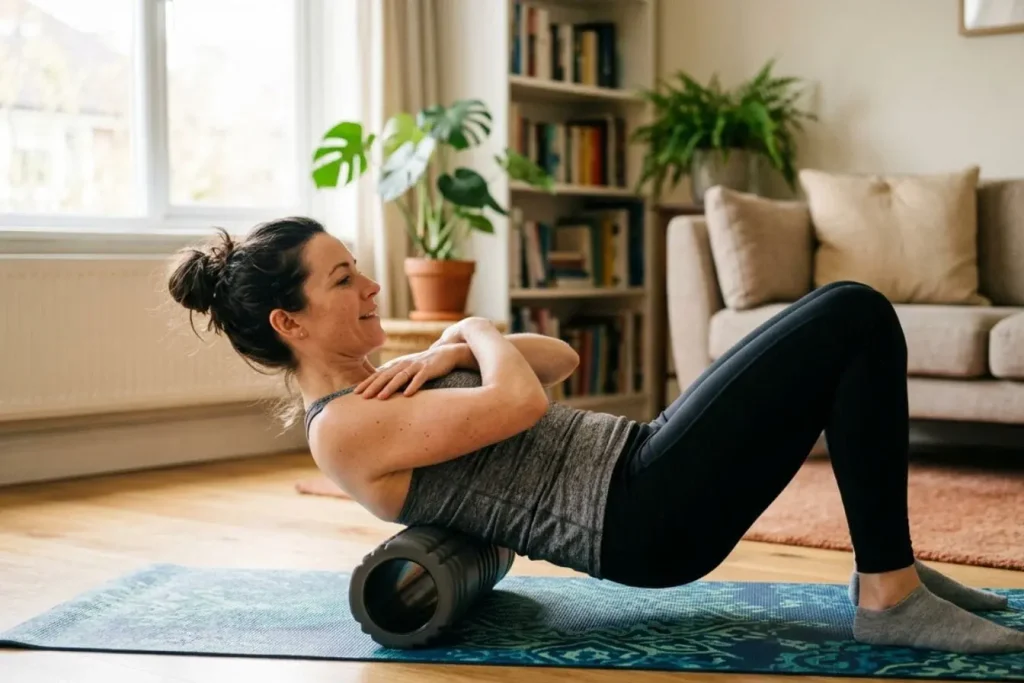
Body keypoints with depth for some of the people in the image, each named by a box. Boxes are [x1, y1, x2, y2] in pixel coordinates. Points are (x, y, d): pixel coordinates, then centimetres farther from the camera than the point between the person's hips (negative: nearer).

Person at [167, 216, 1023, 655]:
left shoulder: (377, 390, 18)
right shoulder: (343, 427, -12)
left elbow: (560, 359, 20)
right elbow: (519, 402, -23)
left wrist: (452, 353, 2)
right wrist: (476, 332, -1)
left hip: (643, 475, 10)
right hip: (646, 518, -10)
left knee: (846, 320, 10)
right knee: (855, 318, -13)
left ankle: (887, 562, 13)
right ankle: (890, 596, -7)